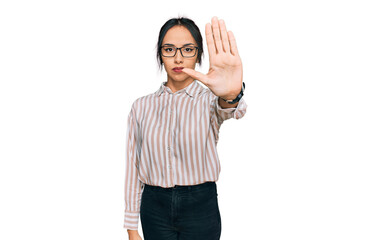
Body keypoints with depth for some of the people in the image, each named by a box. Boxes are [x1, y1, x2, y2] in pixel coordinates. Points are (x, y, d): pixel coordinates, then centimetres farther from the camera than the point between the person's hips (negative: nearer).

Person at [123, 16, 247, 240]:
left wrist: (230, 96, -53)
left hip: (201, 207, -1)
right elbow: (133, 167, 3)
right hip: (155, 208, 2)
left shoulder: (209, 100, -3)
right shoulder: (142, 107, 2)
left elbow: (227, 111, -28)